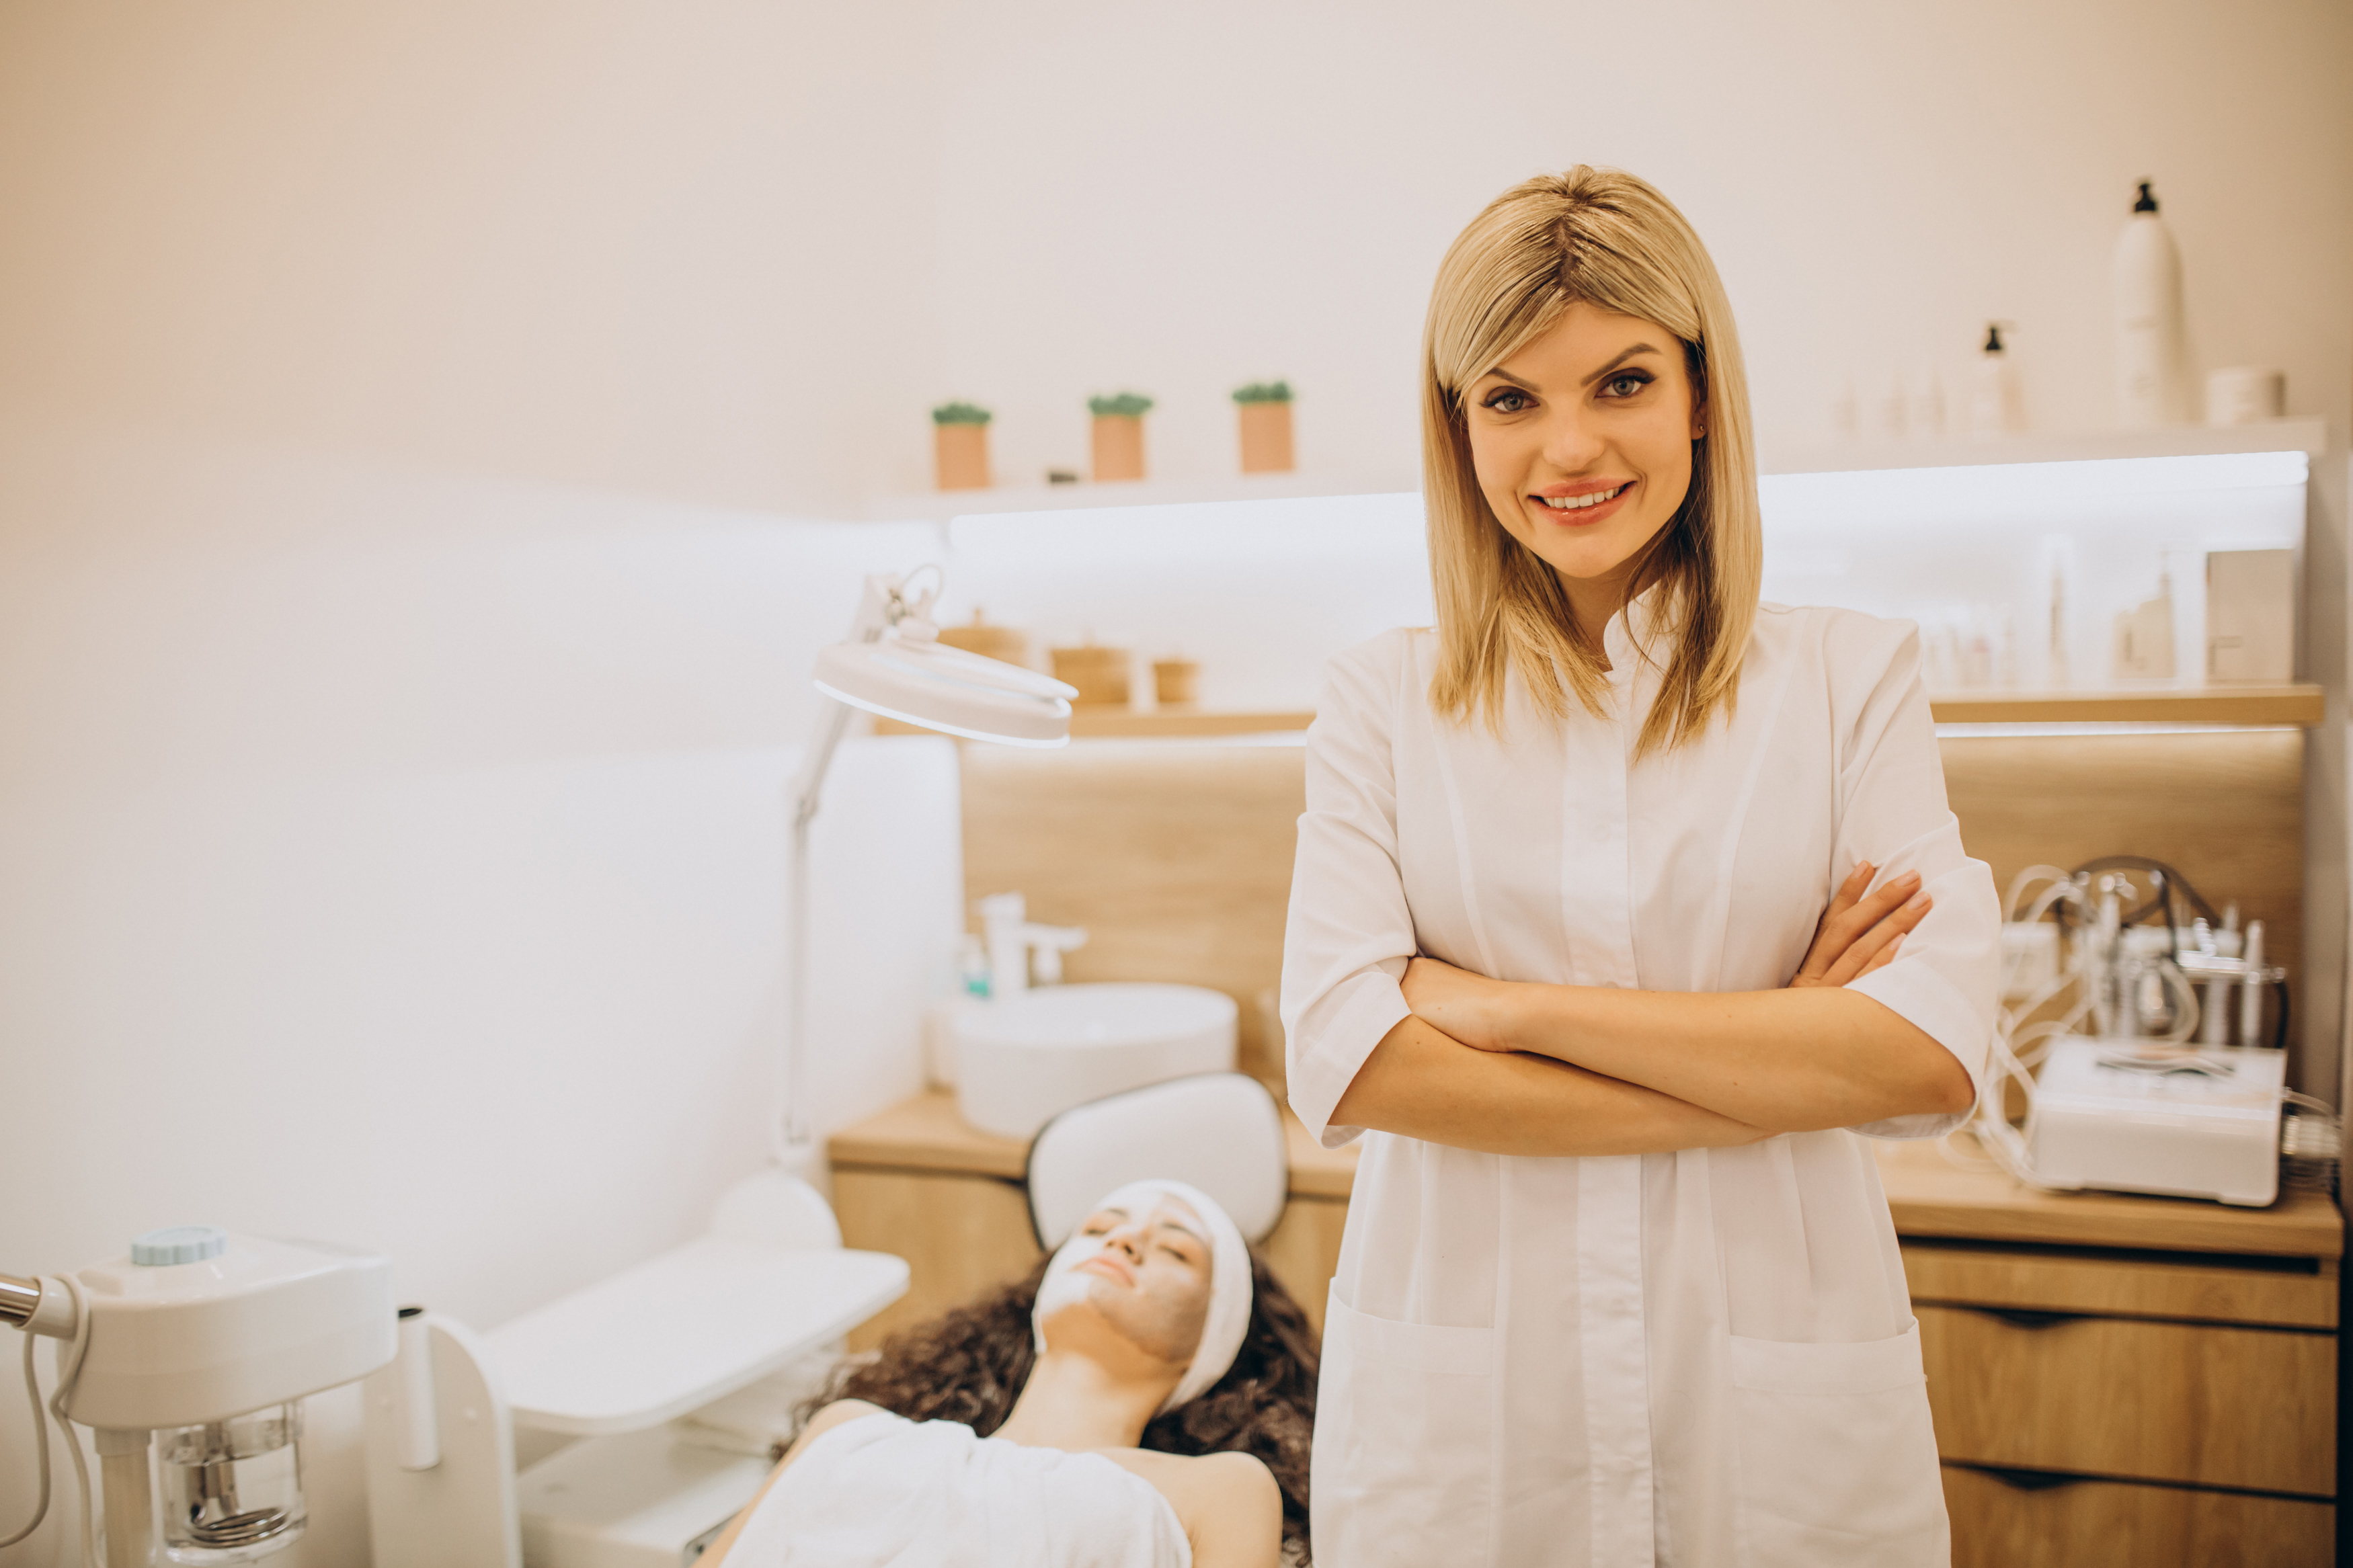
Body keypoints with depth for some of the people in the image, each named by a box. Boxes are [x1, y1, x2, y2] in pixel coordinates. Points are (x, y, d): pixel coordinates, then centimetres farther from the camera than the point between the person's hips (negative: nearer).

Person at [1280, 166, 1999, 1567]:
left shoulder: (1852, 677, 1)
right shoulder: (1385, 699, 0)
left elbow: (1934, 1055, -10)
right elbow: (1345, 1063, -11)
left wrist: (1513, 1004, -13)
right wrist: (1775, 1065, -12)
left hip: (1780, 1411, 0)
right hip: (1451, 1413, 0)